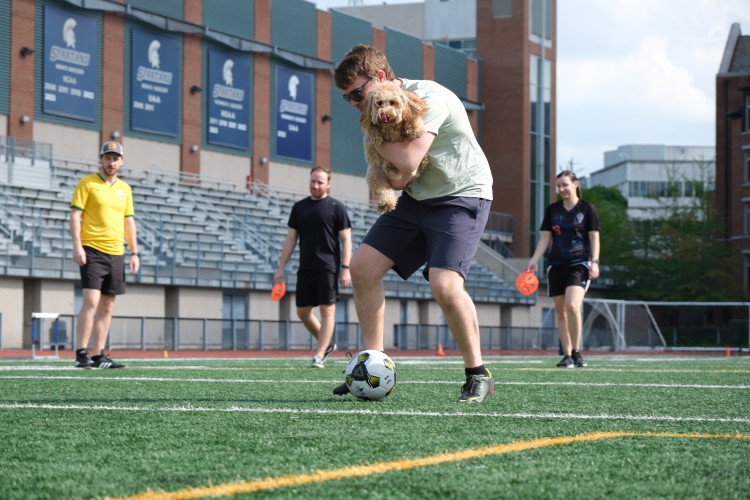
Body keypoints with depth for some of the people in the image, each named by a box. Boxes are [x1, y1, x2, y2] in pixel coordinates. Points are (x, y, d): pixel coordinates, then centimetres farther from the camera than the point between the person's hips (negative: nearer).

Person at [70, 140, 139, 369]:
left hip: (116, 254, 6)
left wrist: (135, 253, 11)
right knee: (91, 301, -15)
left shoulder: (125, 189, 15)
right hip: (93, 251, -6)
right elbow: (75, 215, -5)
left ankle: (99, 356, 8)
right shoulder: (87, 183, 0)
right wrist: (77, 246, -15)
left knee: (107, 307, 5)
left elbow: (129, 222, 18)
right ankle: (81, 354, -14)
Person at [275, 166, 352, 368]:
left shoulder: (336, 207, -1)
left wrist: (345, 268, -11)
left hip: (328, 268, -5)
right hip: (305, 268, 5)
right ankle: (327, 343, 28)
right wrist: (281, 267, 8)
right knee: (302, 312, 9)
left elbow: (346, 240, -3)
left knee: (327, 310, -8)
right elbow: (291, 239, 14)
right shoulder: (299, 207, 12)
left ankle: (319, 355, -8)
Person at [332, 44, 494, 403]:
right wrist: (392, 180, -21)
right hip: (417, 198, 8)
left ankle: (477, 373, -7)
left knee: (444, 284, -26)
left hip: (462, 196, -8)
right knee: (362, 265, -1)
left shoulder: (428, 97, -22)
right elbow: (395, 177, 4)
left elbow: (407, 162, -33)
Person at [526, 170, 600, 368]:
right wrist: (534, 260, -1)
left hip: (579, 263, -4)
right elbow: (545, 238, 10)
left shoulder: (587, 208, 1)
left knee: (572, 305, -22)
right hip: (557, 265, 4)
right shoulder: (552, 210, 10)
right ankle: (567, 355, 8)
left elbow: (594, 237, 0)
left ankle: (576, 351, -11)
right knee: (560, 311, 2)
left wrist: (594, 262, -11)